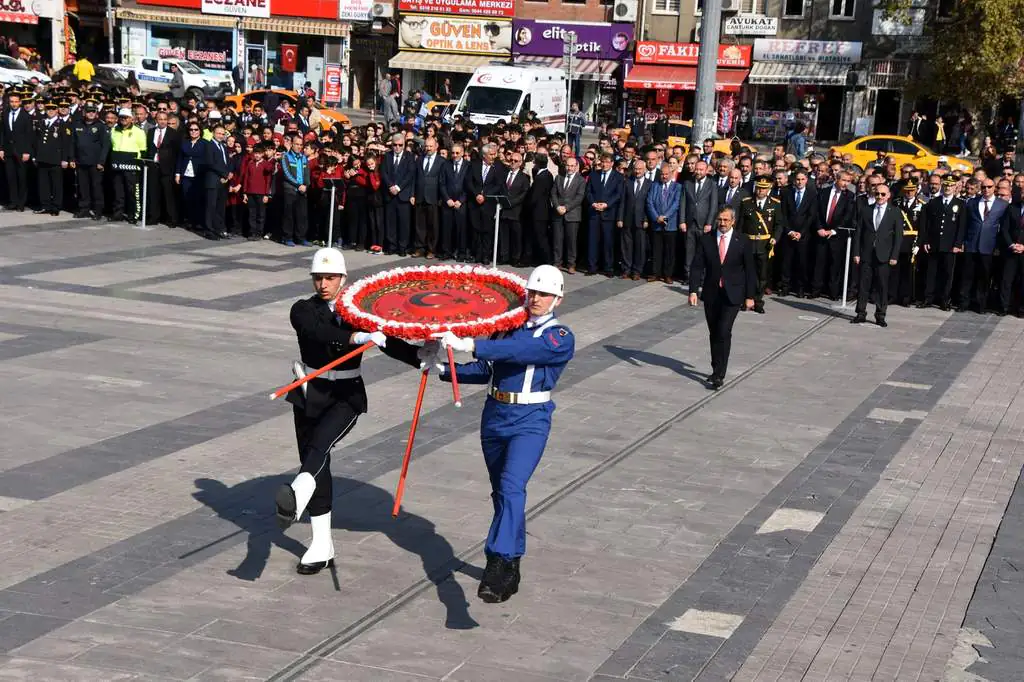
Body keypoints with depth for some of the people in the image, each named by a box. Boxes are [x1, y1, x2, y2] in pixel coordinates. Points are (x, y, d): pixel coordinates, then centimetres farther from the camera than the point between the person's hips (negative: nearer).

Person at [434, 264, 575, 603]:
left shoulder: (560, 338, -8)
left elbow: (521, 351, -25)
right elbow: (485, 370, 13)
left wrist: (469, 345, -33)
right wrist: (445, 370, -2)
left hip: (530, 422, -6)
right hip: (495, 416, 6)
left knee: (511, 488, -24)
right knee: (500, 492, 15)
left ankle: (498, 567, -33)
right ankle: (510, 567, 31)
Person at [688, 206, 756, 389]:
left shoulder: (742, 242, -3)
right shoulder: (705, 240, 1)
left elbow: (749, 270, 1)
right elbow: (697, 267, -1)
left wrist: (749, 296, -1)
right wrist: (693, 290, -12)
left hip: (732, 295, -3)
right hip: (711, 294, 3)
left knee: (724, 333, -13)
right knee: (714, 334, 11)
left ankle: (719, 375, -11)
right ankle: (717, 371, 24)